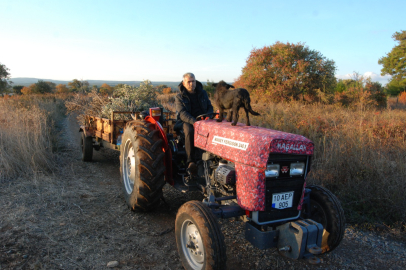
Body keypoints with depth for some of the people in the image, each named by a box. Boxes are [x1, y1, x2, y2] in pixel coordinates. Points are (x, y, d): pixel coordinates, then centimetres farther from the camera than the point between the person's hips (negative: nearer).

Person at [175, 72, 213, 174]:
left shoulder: (202, 93, 15)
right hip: (187, 122, -3)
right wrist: (194, 122, -28)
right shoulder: (179, 97, 3)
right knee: (189, 131, -38)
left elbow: (210, 107, 17)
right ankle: (191, 162, -36)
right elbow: (182, 114, -11)